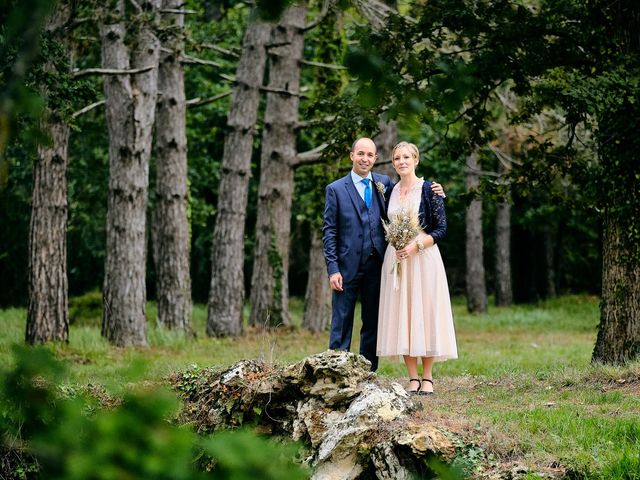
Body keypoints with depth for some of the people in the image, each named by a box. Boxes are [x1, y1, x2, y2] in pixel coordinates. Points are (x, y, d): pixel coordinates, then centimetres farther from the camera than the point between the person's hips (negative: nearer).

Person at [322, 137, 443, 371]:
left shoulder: (384, 183, 9)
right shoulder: (336, 189, 0)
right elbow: (329, 231, -2)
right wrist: (333, 269, -10)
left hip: (375, 265, 3)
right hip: (348, 266, -3)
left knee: (373, 323, 9)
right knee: (341, 324, 0)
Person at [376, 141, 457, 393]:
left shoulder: (429, 189, -3)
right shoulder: (391, 191, 11)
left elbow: (441, 228, -6)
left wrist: (416, 245, -17)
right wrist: (396, 245, 1)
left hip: (423, 258, -4)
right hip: (395, 259, 4)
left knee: (425, 312, -4)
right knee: (401, 316, 1)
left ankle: (427, 377, 3)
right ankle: (413, 379, 5)